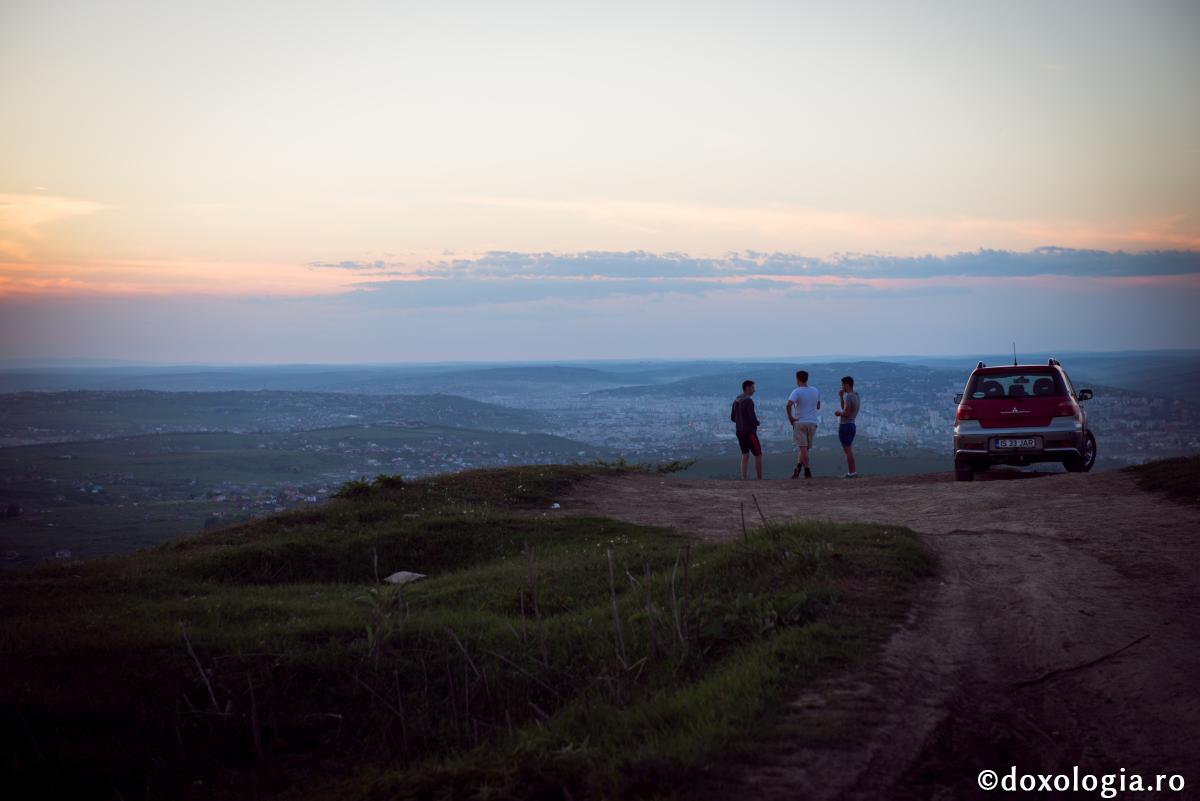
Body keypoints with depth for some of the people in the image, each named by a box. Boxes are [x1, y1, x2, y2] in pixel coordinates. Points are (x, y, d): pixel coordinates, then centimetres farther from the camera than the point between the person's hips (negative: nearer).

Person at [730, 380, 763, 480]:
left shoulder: (736, 401, 10)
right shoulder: (749, 401, -17)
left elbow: (733, 418, 15)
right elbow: (753, 418, -21)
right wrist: (757, 423, 1)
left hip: (740, 432, 8)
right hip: (749, 433, -8)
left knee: (745, 455, 10)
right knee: (758, 455, 2)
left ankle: (743, 480, 1)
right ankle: (760, 479, 2)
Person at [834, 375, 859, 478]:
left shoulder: (848, 396, -17)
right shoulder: (856, 395, 13)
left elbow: (846, 413, -24)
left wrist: (839, 412, -4)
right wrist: (841, 397, 17)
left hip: (845, 425, -10)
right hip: (852, 425, 10)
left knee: (848, 450, -6)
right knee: (849, 450, 16)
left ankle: (851, 473, -6)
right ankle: (851, 472, 19)